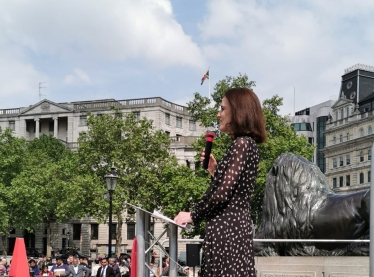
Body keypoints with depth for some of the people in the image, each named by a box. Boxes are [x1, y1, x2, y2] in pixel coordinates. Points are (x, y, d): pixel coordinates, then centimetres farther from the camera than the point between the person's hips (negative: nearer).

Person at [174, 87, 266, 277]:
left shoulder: (241, 144, -11)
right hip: (236, 225, 10)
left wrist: (193, 215, -7)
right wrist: (215, 170, 17)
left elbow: (223, 192, -17)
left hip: (226, 228, -10)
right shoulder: (247, 144, 18)